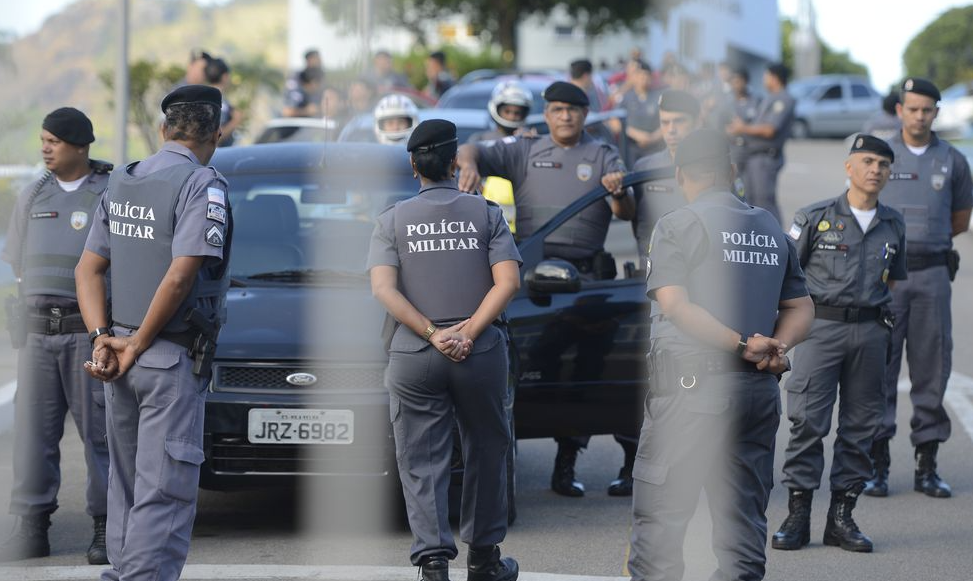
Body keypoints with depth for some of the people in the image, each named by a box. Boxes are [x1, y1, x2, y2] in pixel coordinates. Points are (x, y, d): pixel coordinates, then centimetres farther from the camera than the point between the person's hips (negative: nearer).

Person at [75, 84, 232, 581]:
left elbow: (88, 268, 8)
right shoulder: (202, 186, -12)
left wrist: (102, 337, -1)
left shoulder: (120, 183, 11)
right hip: (173, 359, -7)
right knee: (164, 491, -5)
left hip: (120, 358, 7)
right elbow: (180, 277, -21)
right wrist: (137, 344, -12)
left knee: (126, 484, 17)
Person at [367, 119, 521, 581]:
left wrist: (433, 334, -11)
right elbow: (508, 281, -7)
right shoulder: (486, 213, 4)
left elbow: (383, 289, -8)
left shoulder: (393, 220, 5)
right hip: (481, 353, 0)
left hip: (413, 354, 0)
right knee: (485, 454, 15)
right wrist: (470, 331, -11)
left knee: (422, 464, 1)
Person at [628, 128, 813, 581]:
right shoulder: (772, 229, 12)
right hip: (759, 390, 5)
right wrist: (777, 347, -3)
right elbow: (800, 307, 12)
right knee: (744, 515, 9)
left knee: (659, 515, -1)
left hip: (690, 388, -5)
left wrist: (744, 346, -16)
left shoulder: (677, 225, -4)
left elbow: (673, 304, -15)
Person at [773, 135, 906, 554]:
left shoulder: (893, 225, 13)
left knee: (861, 425, 5)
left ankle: (841, 516, 12)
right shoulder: (815, 217, 1)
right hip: (821, 326, -4)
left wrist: (884, 327, 11)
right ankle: (797, 515, -2)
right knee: (807, 421, -7)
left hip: (870, 331, 4)